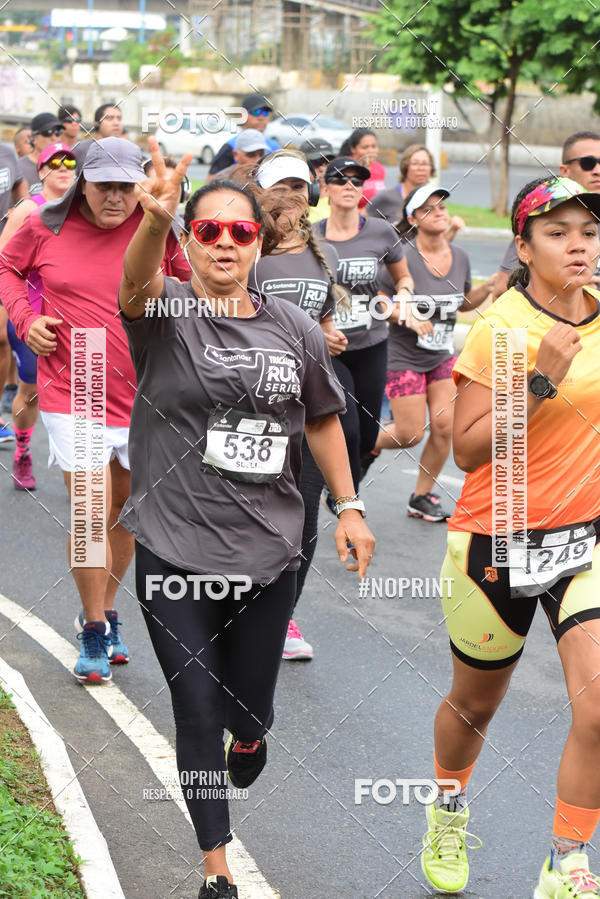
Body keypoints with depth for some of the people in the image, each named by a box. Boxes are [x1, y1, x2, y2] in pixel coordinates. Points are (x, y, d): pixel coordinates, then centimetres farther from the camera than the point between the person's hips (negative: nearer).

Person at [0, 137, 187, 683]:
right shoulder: (46, 228, -4)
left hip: (146, 395, 2)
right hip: (73, 394, -2)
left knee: (126, 511, 15)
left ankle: (105, 611, 35)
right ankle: (95, 633, 9)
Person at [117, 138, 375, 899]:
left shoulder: (294, 330, 3)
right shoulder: (165, 314, -8)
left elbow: (321, 420, 14)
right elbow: (138, 281, -32)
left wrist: (348, 507, 10)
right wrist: (154, 218, -52)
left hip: (267, 550, 3)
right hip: (174, 551, -3)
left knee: (249, 706, 14)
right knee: (198, 713, 2)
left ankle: (248, 736, 55)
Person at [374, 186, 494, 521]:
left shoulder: (460, 257, 1)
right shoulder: (403, 258, -18)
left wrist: (488, 288, -2)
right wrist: (407, 317, -27)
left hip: (444, 355, 5)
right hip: (404, 357, -5)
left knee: (444, 425, -4)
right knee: (410, 435, -5)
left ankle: (423, 496, 15)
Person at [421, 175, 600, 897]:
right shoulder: (499, 330, -13)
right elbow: (468, 450, -18)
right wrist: (540, 381, -24)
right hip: (497, 543, -3)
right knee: (474, 705, 16)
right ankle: (448, 809, 48)